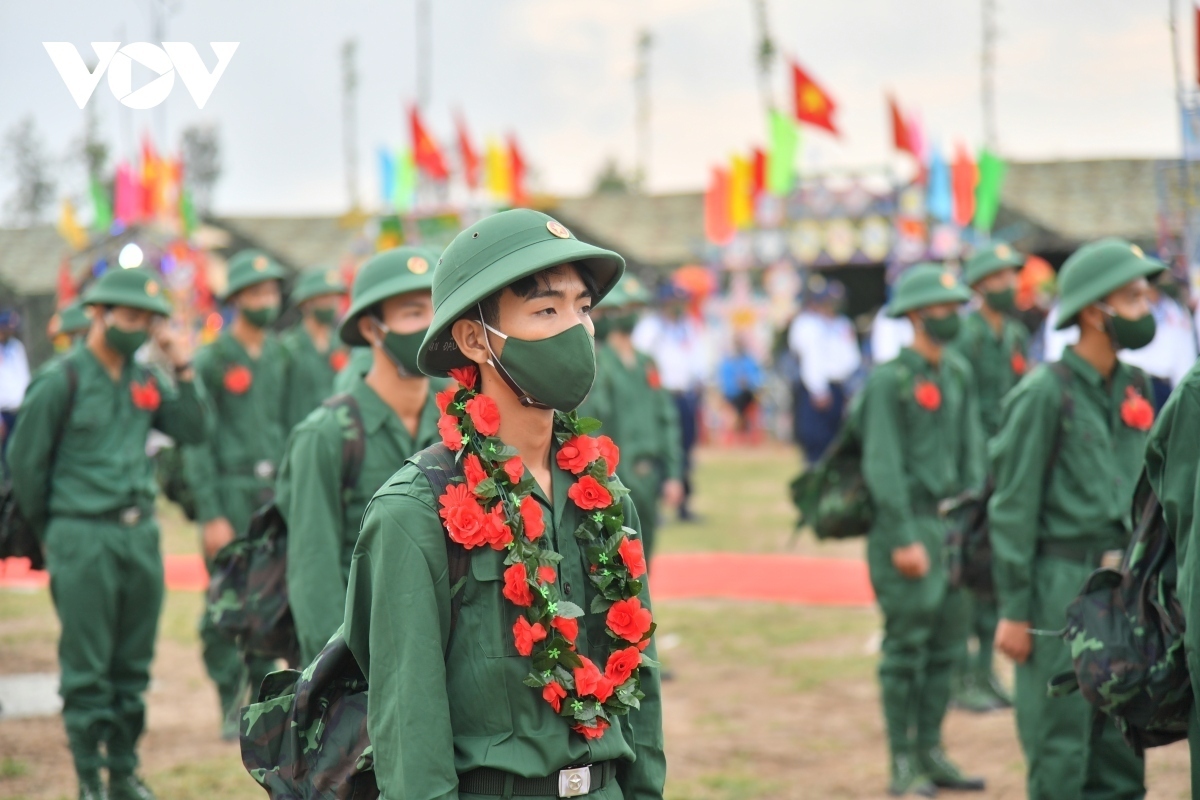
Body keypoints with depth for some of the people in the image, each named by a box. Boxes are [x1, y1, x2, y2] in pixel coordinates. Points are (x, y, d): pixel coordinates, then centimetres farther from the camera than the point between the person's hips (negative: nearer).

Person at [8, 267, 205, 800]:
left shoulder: (144, 380, 9)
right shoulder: (61, 380, -8)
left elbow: (193, 431, 8)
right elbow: (25, 459, -3)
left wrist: (183, 370, -2)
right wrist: (50, 531, 5)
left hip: (140, 534, 6)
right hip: (84, 540, -6)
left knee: (133, 666, 11)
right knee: (87, 670, -1)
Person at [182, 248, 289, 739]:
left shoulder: (281, 358, 13)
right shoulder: (211, 360, -3)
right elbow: (196, 441, -5)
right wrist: (210, 514, -11)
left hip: (277, 493, 5)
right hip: (231, 491, -5)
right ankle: (230, 705, 4)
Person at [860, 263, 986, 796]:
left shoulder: (959, 375, 12)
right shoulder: (889, 380, -10)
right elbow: (882, 466, -14)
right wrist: (904, 540, -16)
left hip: (951, 526, 7)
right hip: (908, 523, -7)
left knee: (945, 644, 10)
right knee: (906, 646, -4)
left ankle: (931, 754, 19)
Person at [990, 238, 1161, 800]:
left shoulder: (1136, 389, 11)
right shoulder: (1043, 393, -10)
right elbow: (1012, 506, -11)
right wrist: (1013, 611, -13)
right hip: (1060, 586, -7)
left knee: (1122, 740, 10)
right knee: (1059, 739, -2)